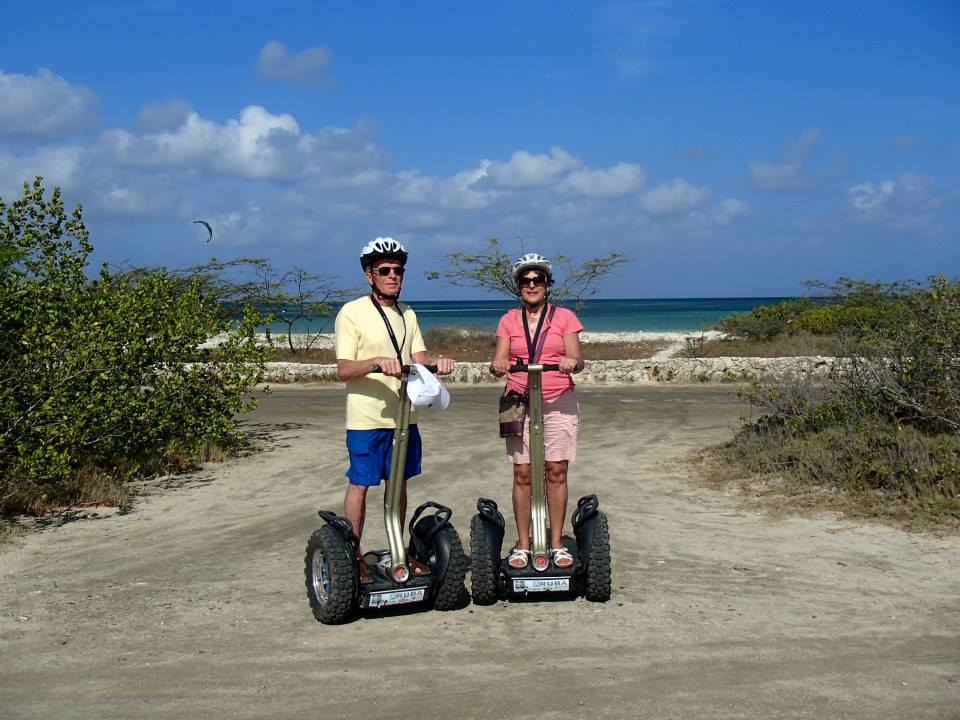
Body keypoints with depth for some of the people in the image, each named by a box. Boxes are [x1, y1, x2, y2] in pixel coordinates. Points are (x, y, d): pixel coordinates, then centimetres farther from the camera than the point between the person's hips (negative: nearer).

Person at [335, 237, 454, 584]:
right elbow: (344, 369, -13)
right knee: (359, 484, 0)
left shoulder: (407, 314, 14)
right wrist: (377, 363, -31)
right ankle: (354, 556, 10)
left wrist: (436, 364, -14)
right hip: (366, 417, -6)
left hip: (404, 414, 6)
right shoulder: (351, 313, -8)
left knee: (399, 482, 13)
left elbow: (419, 358, 9)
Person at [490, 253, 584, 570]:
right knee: (522, 474, -1)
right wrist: (498, 366, -21)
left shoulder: (564, 317, 6)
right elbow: (500, 360, 2)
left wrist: (572, 362, -24)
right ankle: (523, 544, 7)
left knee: (556, 472, -1)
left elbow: (577, 359, -1)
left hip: (559, 402, -1)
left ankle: (557, 543, 8)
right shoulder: (509, 320, 10)